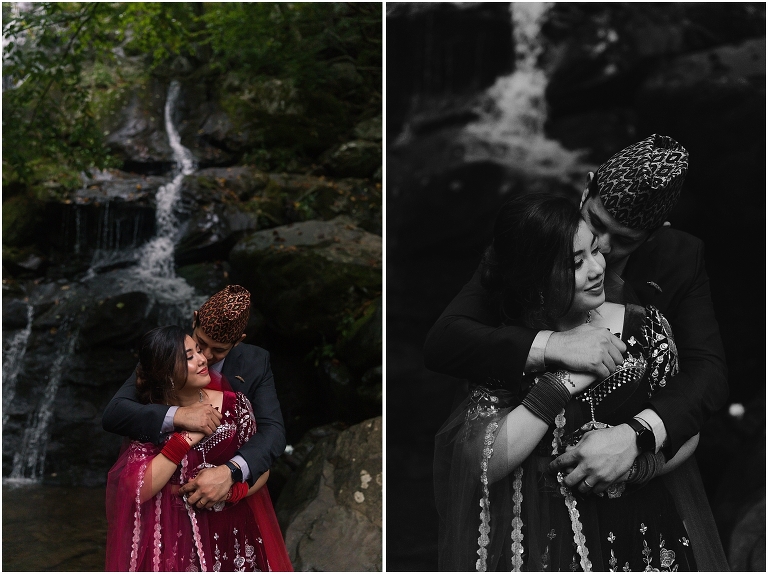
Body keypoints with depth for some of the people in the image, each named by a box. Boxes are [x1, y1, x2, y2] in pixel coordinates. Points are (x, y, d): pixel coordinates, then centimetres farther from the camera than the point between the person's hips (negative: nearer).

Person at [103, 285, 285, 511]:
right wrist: (177, 415, -42)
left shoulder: (255, 363, -15)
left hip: (232, 490, 1)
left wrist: (231, 472, -42)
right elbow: (112, 414, -26)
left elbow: (273, 431, -24)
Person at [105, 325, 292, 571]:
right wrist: (184, 440, -23)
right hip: (179, 540, -1)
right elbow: (138, 491, -19)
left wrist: (228, 491, -21)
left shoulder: (234, 404, -9)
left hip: (234, 537, 1)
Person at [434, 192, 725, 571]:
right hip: (549, 539, -1)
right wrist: (563, 383, -19)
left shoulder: (643, 326, 0)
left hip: (641, 534, 1)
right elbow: (480, 465, -15)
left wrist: (631, 466, -14)